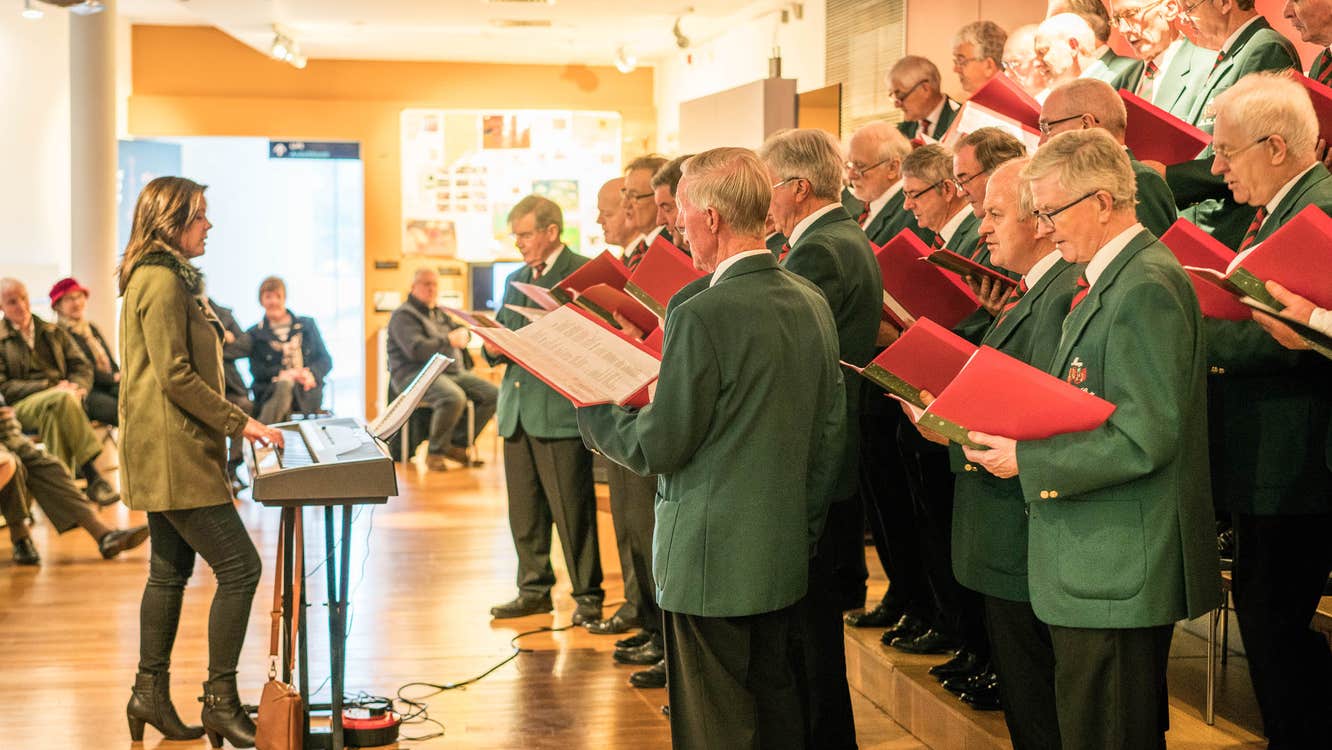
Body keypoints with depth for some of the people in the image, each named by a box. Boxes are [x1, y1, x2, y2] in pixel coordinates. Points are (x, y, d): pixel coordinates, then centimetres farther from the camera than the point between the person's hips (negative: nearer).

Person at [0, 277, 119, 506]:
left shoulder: (53, 332, 21)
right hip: (22, 406, -3)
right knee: (62, 400, -36)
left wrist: (76, 388, -8)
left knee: (55, 415, -36)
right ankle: (92, 476, -37)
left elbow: (82, 367, 16)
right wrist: (50, 387, -13)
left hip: (57, 402, 3)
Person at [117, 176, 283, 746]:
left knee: (171, 570, 14)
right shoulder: (162, 280, -15)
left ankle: (151, 693, 21)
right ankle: (220, 700, -3)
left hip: (170, 452, 11)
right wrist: (240, 423, -17)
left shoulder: (168, 278, 18)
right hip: (172, 452, -11)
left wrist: (234, 423, 18)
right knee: (239, 567, -9)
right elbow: (176, 376, -20)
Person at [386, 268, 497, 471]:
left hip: (453, 372, 9)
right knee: (454, 397, -38)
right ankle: (435, 452, -18)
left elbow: (464, 330, 25)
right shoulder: (403, 315, -4)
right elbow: (416, 349, -18)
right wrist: (449, 341, -13)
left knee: (493, 394, -9)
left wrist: (462, 334, 0)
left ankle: (458, 444, 0)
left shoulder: (439, 312, 23)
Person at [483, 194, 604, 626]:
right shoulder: (515, 280, 19)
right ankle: (534, 589, 23)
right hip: (517, 411, 7)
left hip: (560, 411, -7)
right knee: (523, 510, 12)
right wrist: (493, 345, -2)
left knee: (572, 510, -3)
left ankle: (587, 595, 7)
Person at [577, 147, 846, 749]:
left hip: (712, 560, -7)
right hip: (786, 557, 8)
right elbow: (830, 431, 10)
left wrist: (592, 411, 2)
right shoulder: (812, 302, 4)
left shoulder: (701, 315, -19)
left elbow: (660, 448, -16)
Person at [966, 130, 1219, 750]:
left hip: (1117, 573, -10)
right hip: (1097, 560, 10)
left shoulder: (1147, 287, -19)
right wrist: (1008, 428, 4)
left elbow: (1144, 439, -23)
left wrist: (1027, 460, -18)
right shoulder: (1108, 279, 12)